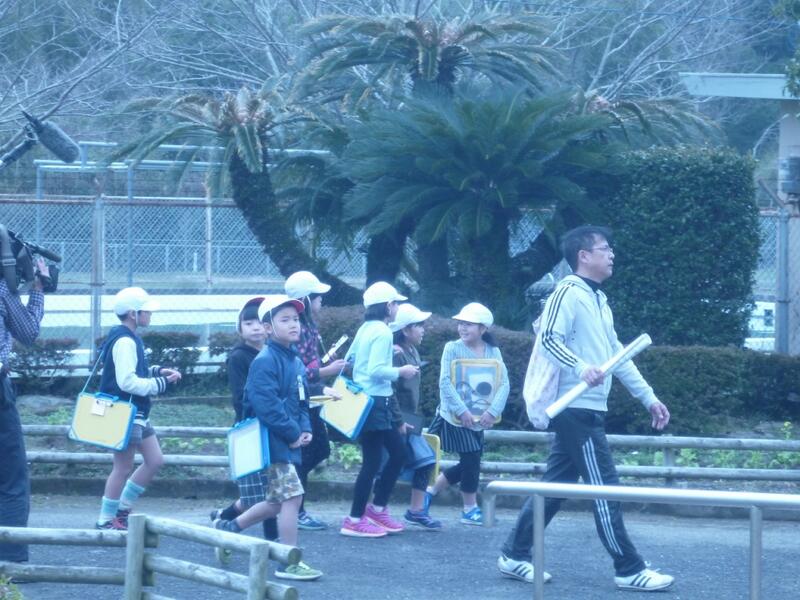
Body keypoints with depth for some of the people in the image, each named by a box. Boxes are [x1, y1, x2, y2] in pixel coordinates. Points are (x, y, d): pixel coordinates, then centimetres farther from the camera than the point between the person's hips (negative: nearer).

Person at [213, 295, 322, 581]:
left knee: (277, 501, 16)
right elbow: (267, 406, -23)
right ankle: (290, 563, -6)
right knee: (292, 496, -12)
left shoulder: (295, 362, 14)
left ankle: (229, 527, 35)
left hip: (286, 444, 10)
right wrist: (293, 433, -18)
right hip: (270, 443, -10)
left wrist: (305, 428, 4)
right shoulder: (265, 362, -15)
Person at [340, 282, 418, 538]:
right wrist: (400, 371, -9)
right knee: (372, 461, -5)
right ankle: (355, 521, -1)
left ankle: (377, 509, 21)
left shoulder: (365, 329, 12)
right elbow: (376, 370, -24)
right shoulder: (382, 332, -15)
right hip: (375, 403, -10)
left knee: (398, 453, 16)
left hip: (362, 399, 10)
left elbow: (349, 359, 18)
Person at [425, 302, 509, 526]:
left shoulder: (493, 352, 3)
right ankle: (470, 509, 8)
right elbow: (445, 382, -14)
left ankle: (430, 491, 27)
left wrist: (493, 411, -19)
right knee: (471, 458, -7)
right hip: (455, 415, -5)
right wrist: (462, 411, -23)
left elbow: (504, 384, -5)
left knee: (469, 462, 8)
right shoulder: (453, 348, -6)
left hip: (478, 418, 5)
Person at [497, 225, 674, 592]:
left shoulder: (599, 299, 19)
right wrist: (581, 367, -35)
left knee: (555, 485, 11)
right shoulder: (569, 291, -10)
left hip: (588, 410, 10)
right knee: (605, 489, -7)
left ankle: (515, 555, 16)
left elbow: (617, 354, 23)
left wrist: (648, 397, 22)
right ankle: (629, 570, -5)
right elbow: (549, 339, -20)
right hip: (576, 408, -10)